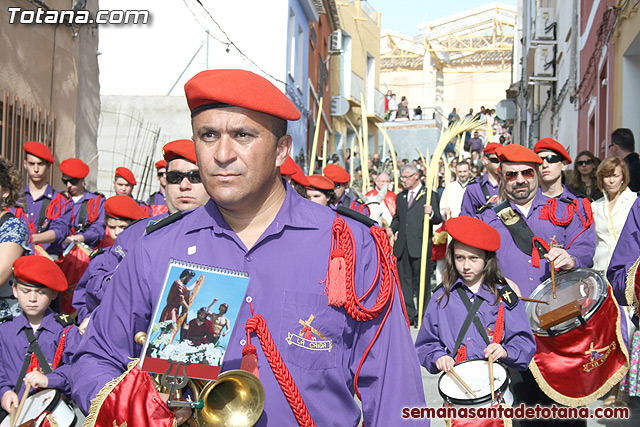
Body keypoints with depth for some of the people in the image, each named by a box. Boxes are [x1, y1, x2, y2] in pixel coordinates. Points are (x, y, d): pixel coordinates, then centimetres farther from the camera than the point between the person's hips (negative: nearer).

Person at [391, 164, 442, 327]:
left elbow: (438, 220, -5)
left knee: (422, 282, 1)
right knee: (404, 281, 8)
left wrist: (431, 214, -26)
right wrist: (392, 229, 9)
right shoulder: (401, 197, 19)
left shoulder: (430, 195, 0)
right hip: (402, 245, 6)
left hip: (421, 245, -5)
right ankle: (409, 314, 16)